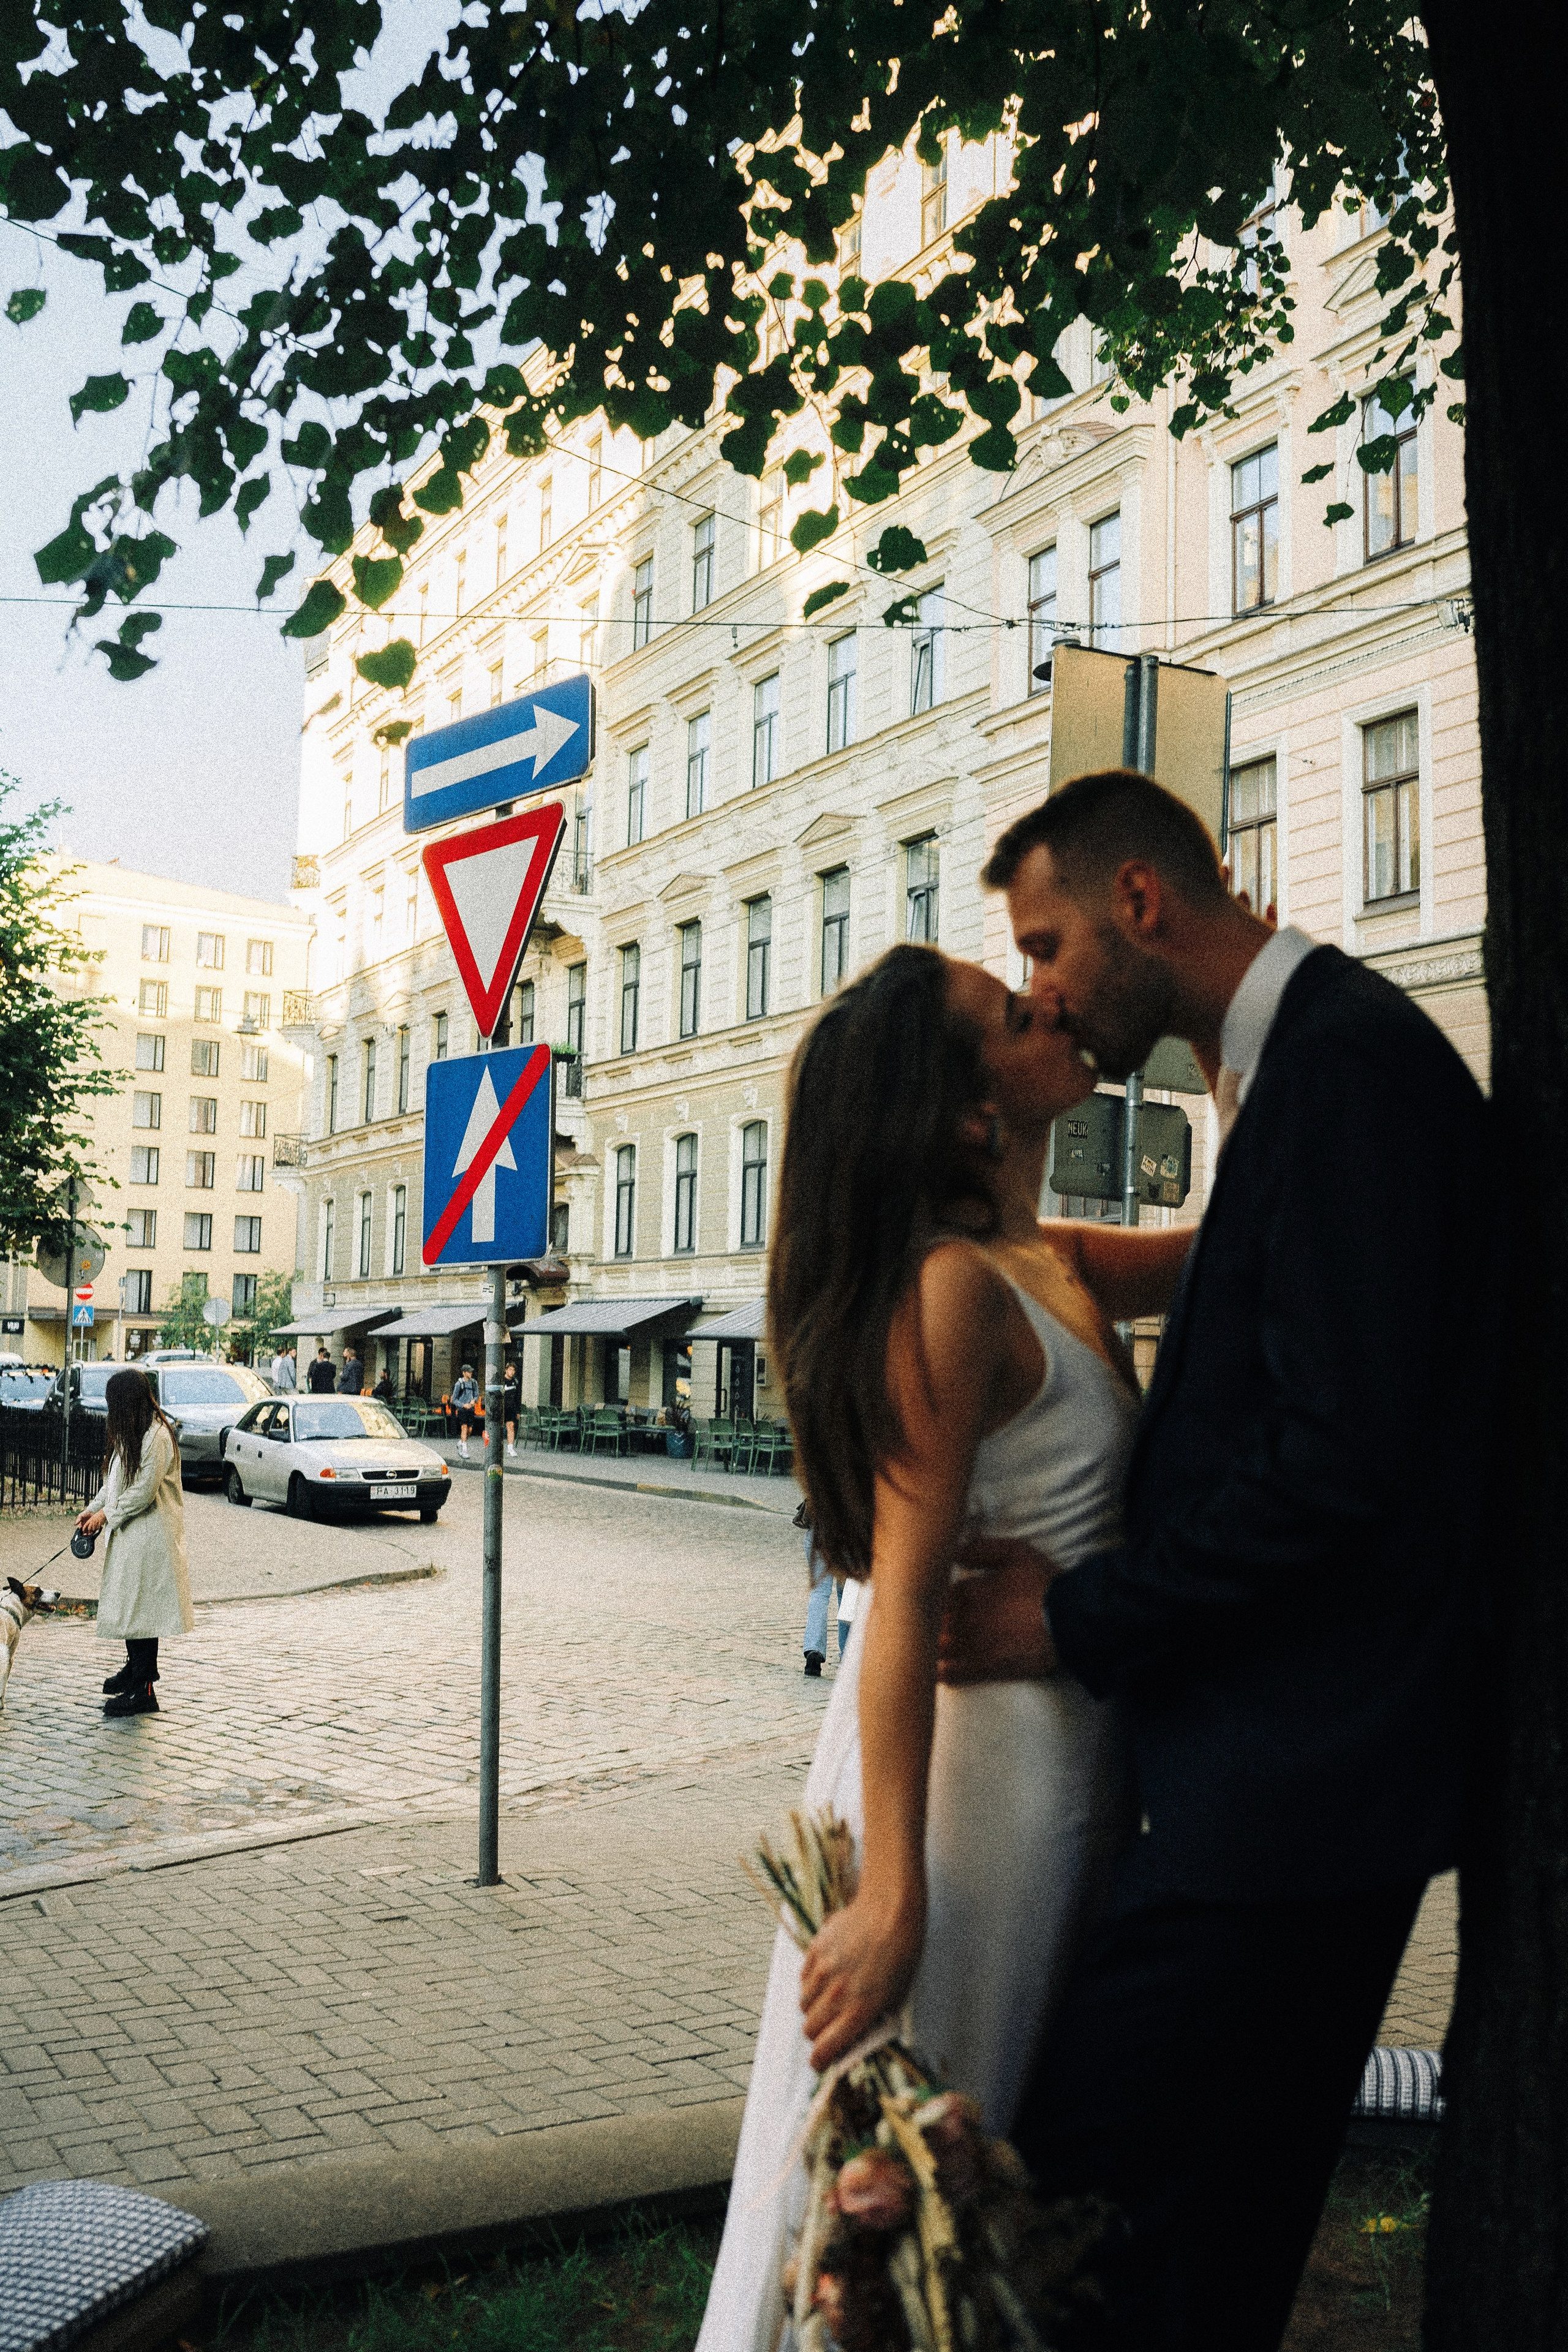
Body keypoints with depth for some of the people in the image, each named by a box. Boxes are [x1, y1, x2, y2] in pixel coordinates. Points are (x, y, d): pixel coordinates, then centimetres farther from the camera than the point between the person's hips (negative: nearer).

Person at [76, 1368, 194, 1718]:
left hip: (150, 1535, -10)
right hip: (130, 1532, 10)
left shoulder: (156, 1436, -18)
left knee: (141, 1605, -8)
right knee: (128, 1603, 17)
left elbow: (144, 1491, -20)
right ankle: (135, 1668, 32)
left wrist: (106, 1515, -12)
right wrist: (93, 1508, 6)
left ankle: (143, 1690, -5)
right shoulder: (130, 1433, 14)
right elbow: (116, 1480, 20)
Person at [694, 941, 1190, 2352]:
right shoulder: (953, 1288, -21)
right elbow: (905, 1599, -25)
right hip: (985, 1745, -9)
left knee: (1005, 2143, 23)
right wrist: (890, 1893, -26)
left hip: (1069, 1745, 9)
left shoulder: (1053, 1267, 6)